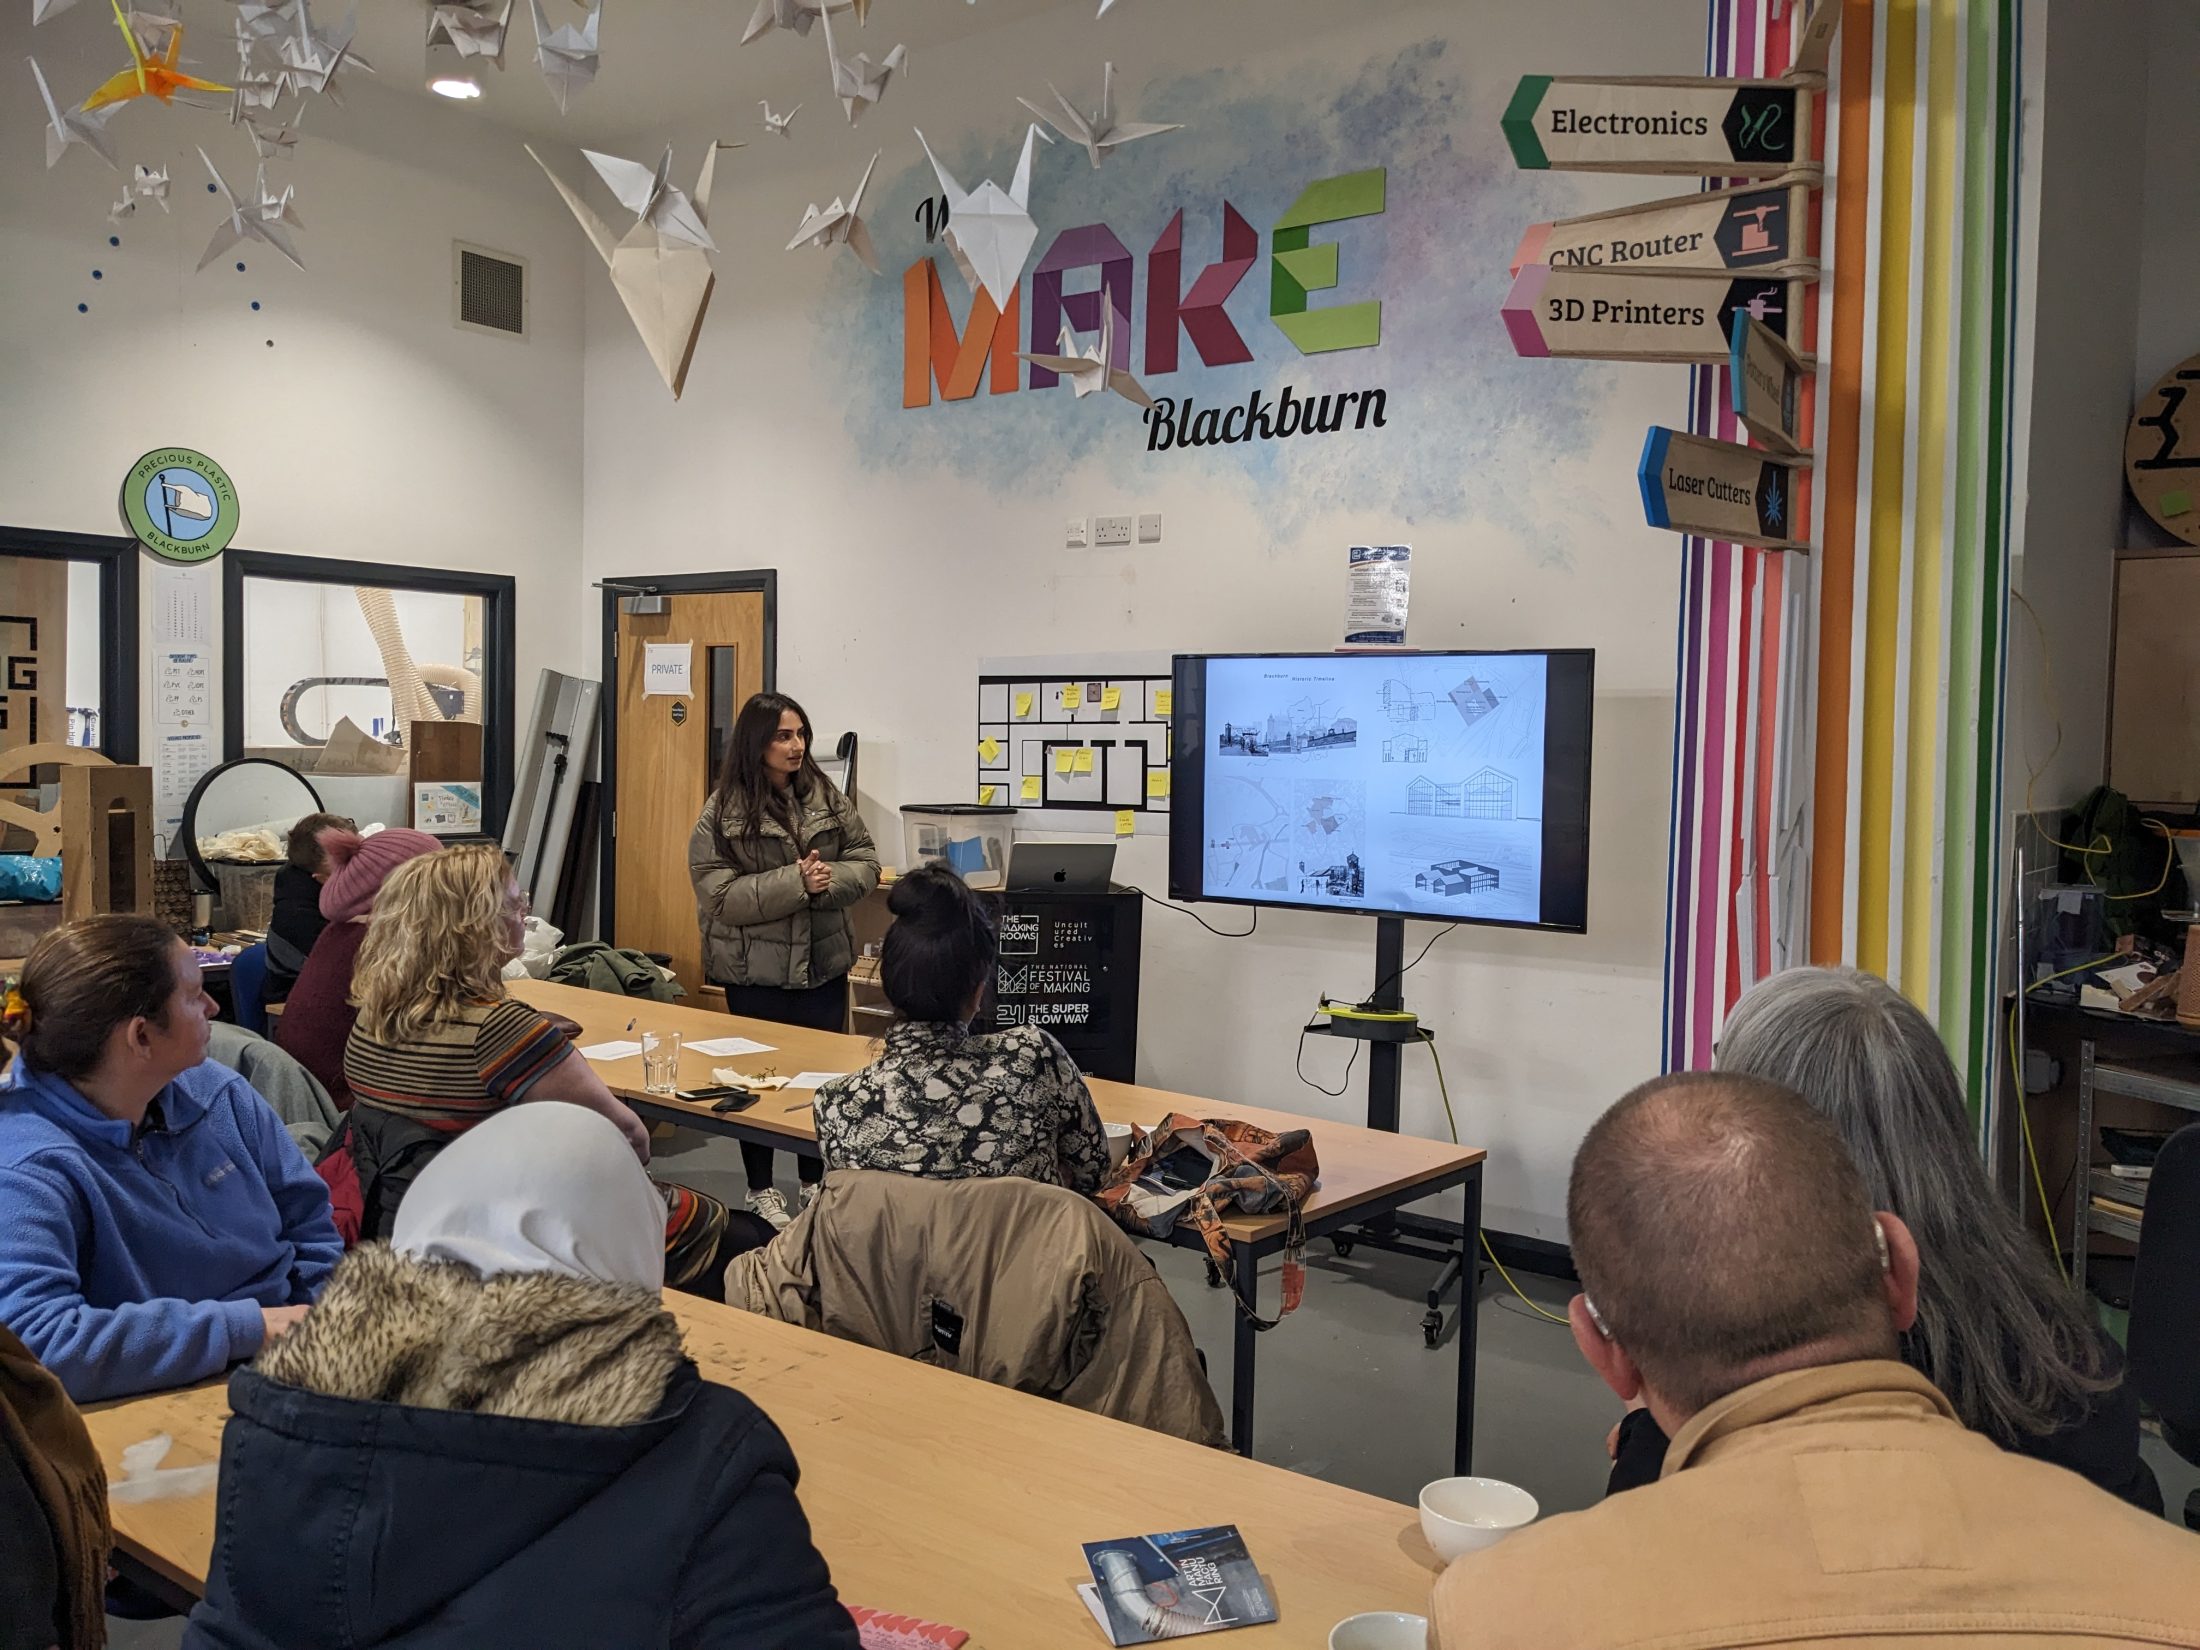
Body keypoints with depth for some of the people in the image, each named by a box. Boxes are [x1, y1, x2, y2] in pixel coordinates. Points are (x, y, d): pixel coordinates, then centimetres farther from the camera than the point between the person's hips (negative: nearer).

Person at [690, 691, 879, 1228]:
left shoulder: (827, 797, 0)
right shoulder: (723, 812, -10)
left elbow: (866, 863, 3)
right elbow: (719, 894, -16)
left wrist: (829, 880, -18)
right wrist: (794, 882, -24)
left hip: (823, 962, 3)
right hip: (756, 968, -3)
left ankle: (815, 1181, 31)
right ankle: (761, 1189, 27)